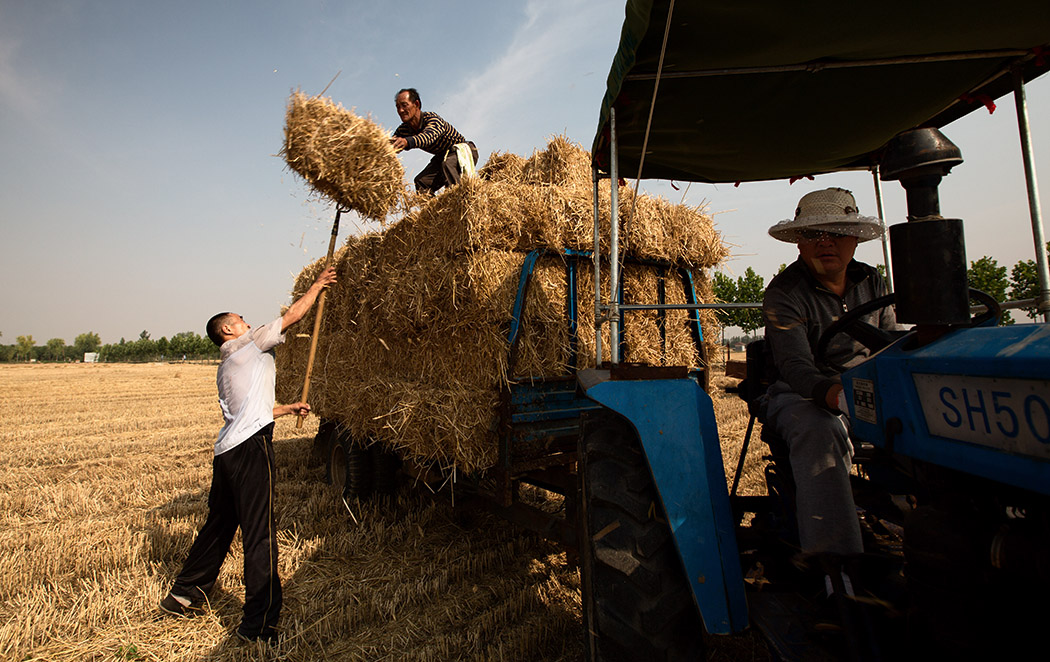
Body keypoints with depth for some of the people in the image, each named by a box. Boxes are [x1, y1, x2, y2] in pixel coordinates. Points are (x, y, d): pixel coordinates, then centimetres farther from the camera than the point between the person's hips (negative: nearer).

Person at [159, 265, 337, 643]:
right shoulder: (249, 346, 2)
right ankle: (259, 624, -1)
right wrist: (319, 284, 12)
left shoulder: (226, 368, 26)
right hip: (251, 446, -10)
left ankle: (183, 596, 38)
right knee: (260, 534, -6)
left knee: (218, 526, 23)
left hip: (226, 452, 10)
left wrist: (289, 408, 37)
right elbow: (294, 315, 0)